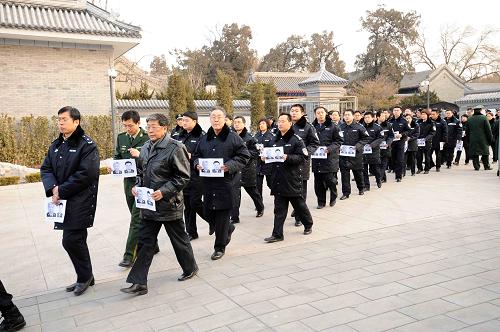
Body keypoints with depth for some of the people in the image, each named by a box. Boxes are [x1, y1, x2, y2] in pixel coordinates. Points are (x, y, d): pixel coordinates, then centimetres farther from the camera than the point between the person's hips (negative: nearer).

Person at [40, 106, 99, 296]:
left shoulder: (87, 145, -11)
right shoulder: (55, 145, 13)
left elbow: (86, 174, -20)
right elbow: (45, 169, 10)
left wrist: (61, 190, -16)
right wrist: (53, 188, -10)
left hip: (81, 200, -8)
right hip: (62, 200, 8)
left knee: (71, 240, -8)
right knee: (76, 240, 14)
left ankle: (84, 276, 13)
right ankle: (85, 277, 28)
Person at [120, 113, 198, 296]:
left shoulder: (175, 148, -15)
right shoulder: (145, 147, 8)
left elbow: (183, 177, -16)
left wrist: (164, 191, -23)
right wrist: (137, 185, 2)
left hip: (169, 205, -6)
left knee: (179, 239, 12)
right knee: (144, 243, 6)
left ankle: (190, 268, 36)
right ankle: (139, 283, 11)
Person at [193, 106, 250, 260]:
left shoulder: (233, 137, -2)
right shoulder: (204, 139, 14)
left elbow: (244, 156, -4)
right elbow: (197, 155, 23)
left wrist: (230, 166, -17)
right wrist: (198, 164, 1)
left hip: (225, 181, -5)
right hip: (208, 182, 6)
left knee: (222, 214, -1)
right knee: (208, 213, 9)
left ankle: (220, 247, 14)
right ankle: (228, 228, 39)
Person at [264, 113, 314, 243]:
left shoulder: (296, 139, -8)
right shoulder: (275, 139, 12)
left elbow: (302, 157, -14)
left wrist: (288, 158, -26)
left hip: (292, 179, -5)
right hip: (278, 179, 5)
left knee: (299, 204, 11)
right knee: (279, 208, 6)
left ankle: (308, 225, 35)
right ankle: (277, 234, 9)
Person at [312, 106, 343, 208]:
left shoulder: (332, 126, 1)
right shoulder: (312, 127, 7)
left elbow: (339, 141, 1)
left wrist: (330, 148, -14)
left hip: (330, 158, -3)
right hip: (316, 159, 3)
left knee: (330, 180, -4)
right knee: (318, 182, 6)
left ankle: (333, 196, 23)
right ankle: (321, 201, 19)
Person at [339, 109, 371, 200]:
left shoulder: (359, 127, -6)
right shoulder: (341, 127, 3)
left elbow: (366, 138, -3)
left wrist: (358, 146, -15)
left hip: (356, 154, -2)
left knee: (358, 172, 14)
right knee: (344, 174, 0)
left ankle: (361, 188, 36)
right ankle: (345, 192, 8)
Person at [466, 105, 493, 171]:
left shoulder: (469, 119, 4)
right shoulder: (484, 118, -7)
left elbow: (467, 131, 9)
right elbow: (488, 130, -6)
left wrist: (469, 139, 16)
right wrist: (490, 139, 1)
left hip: (473, 140, 3)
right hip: (483, 139, -2)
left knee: (474, 154, 5)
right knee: (485, 153, 9)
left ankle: (476, 166, 4)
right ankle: (486, 166, 13)